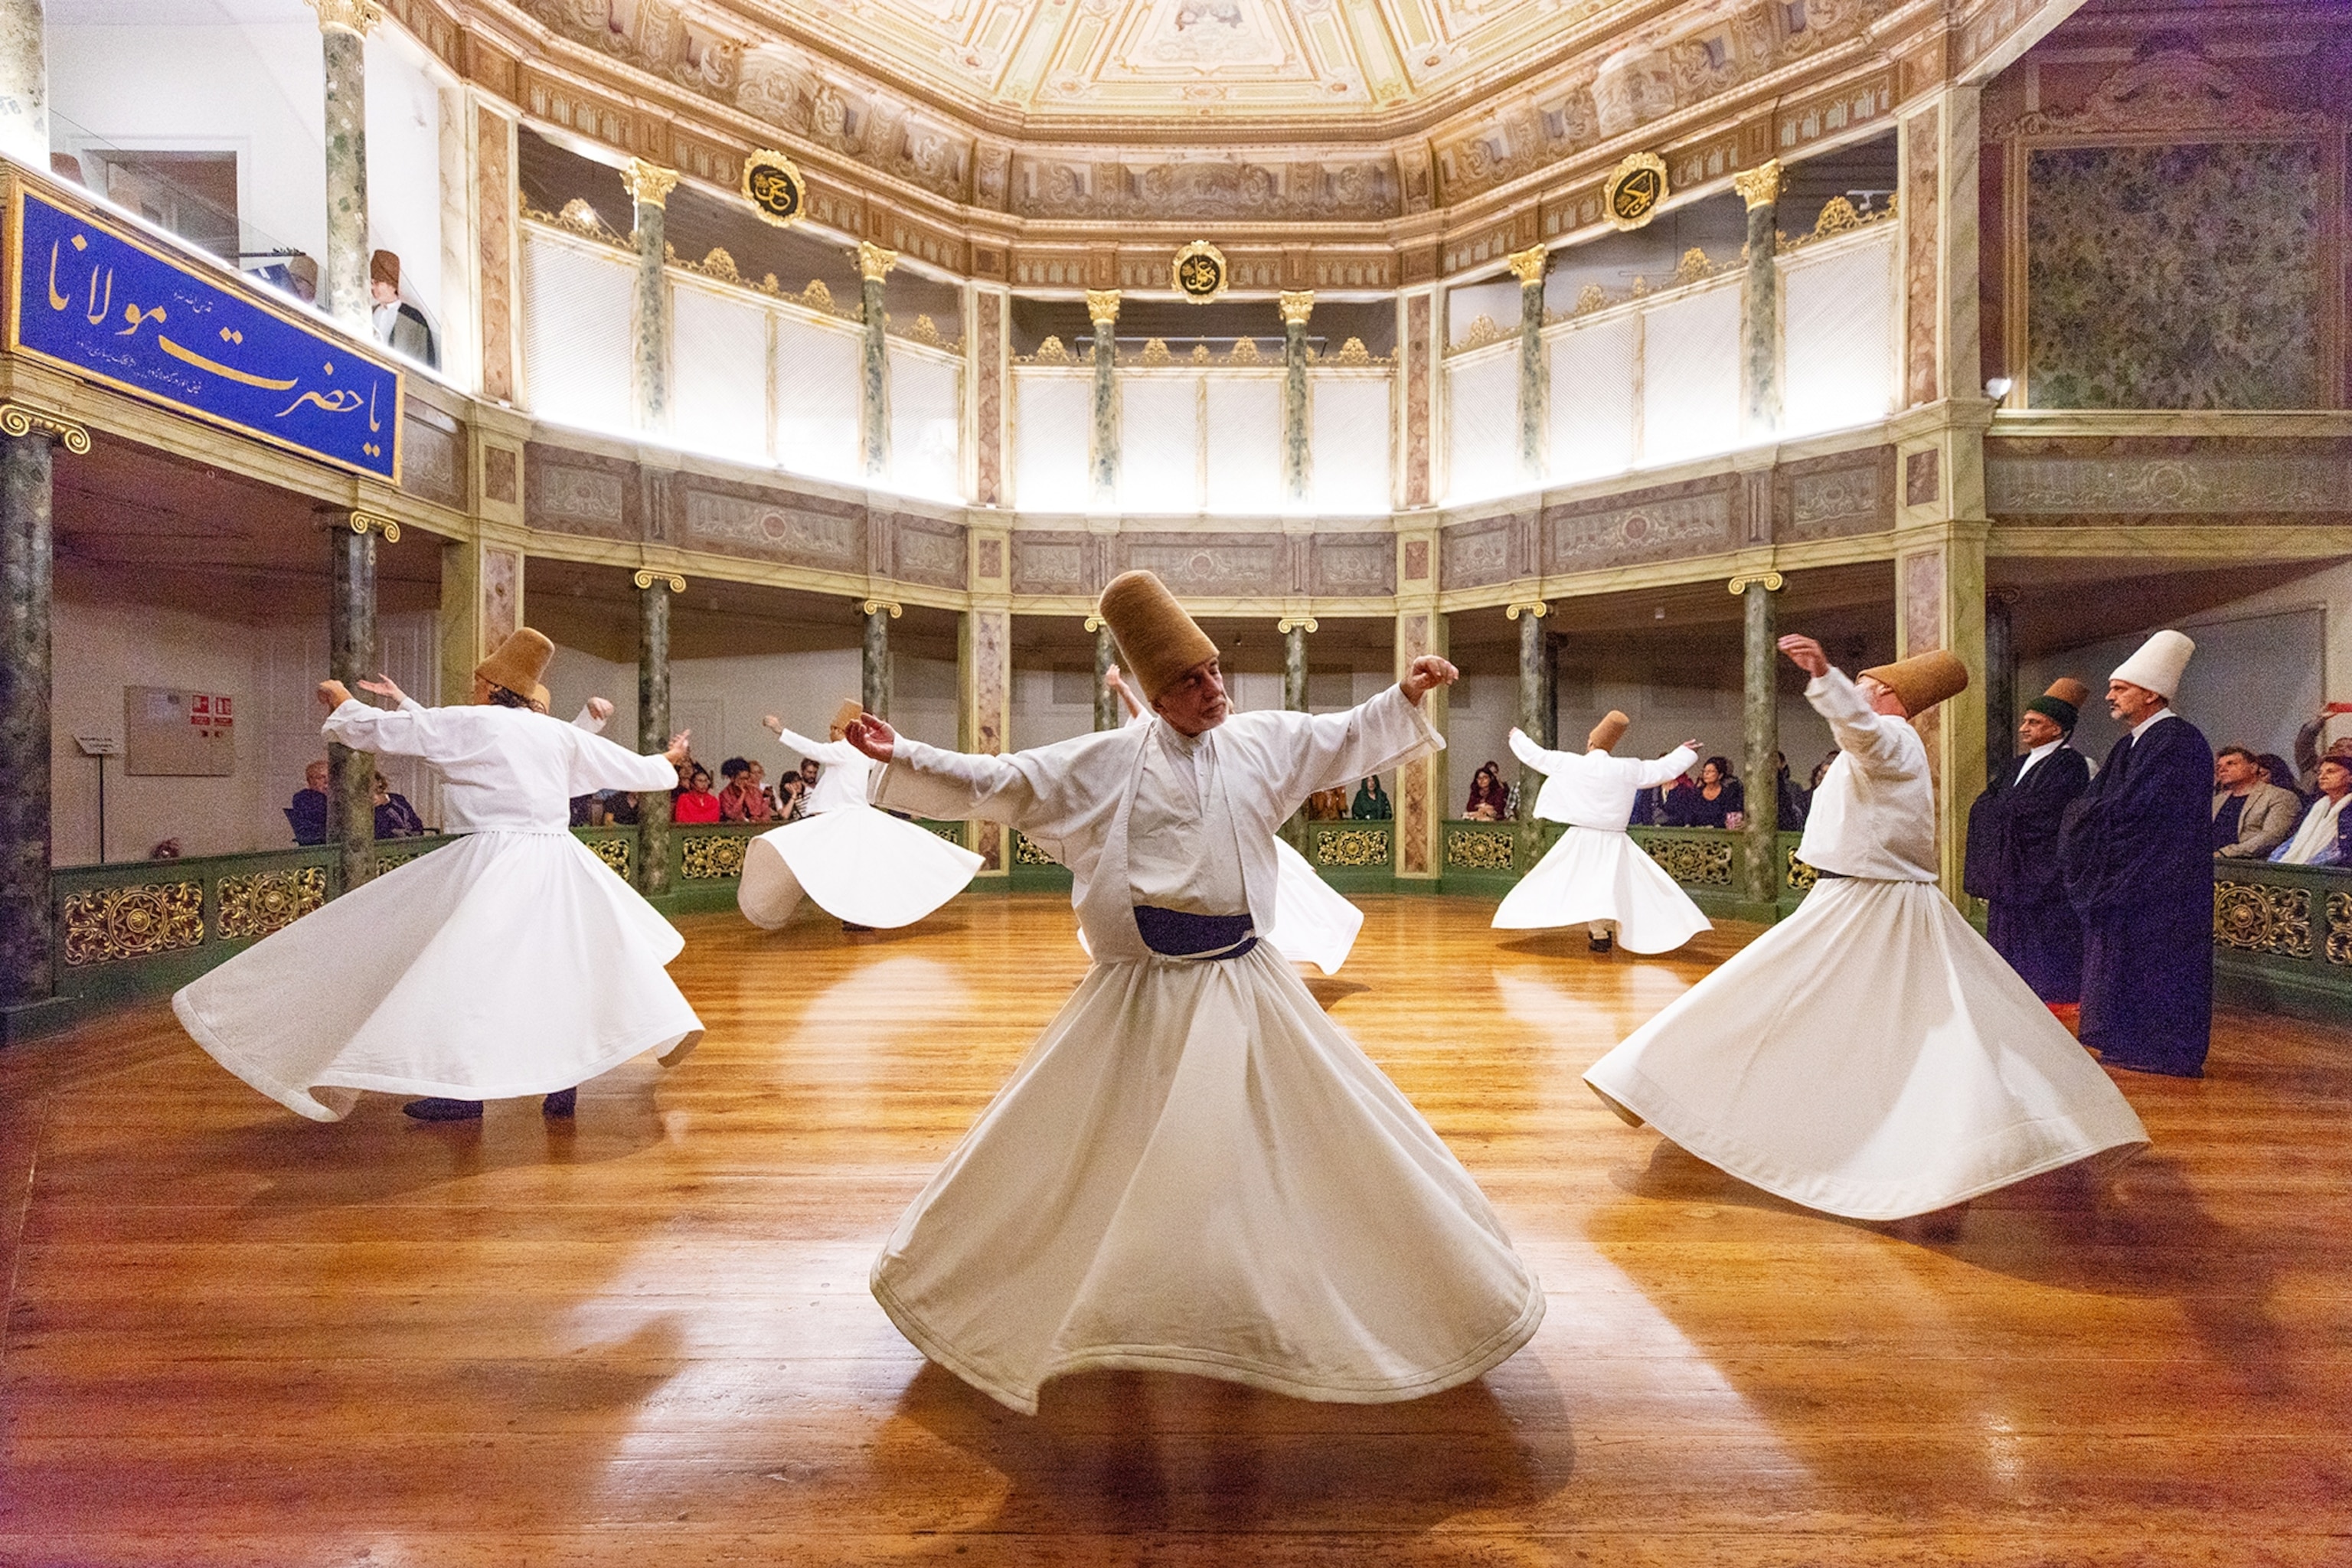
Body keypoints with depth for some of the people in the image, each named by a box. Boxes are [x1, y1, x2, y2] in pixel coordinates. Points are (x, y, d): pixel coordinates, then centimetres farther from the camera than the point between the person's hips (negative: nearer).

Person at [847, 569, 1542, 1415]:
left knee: (1308, 1135, 9)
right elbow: (1002, 783, -4)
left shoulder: (1263, 740, 2)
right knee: (1091, 1152, 11)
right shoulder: (1108, 759, -6)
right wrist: (903, 758, -10)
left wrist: (1405, 697, 2)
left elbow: (1349, 737, 13)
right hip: (1141, 993, -1)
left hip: (1246, 987, 2)